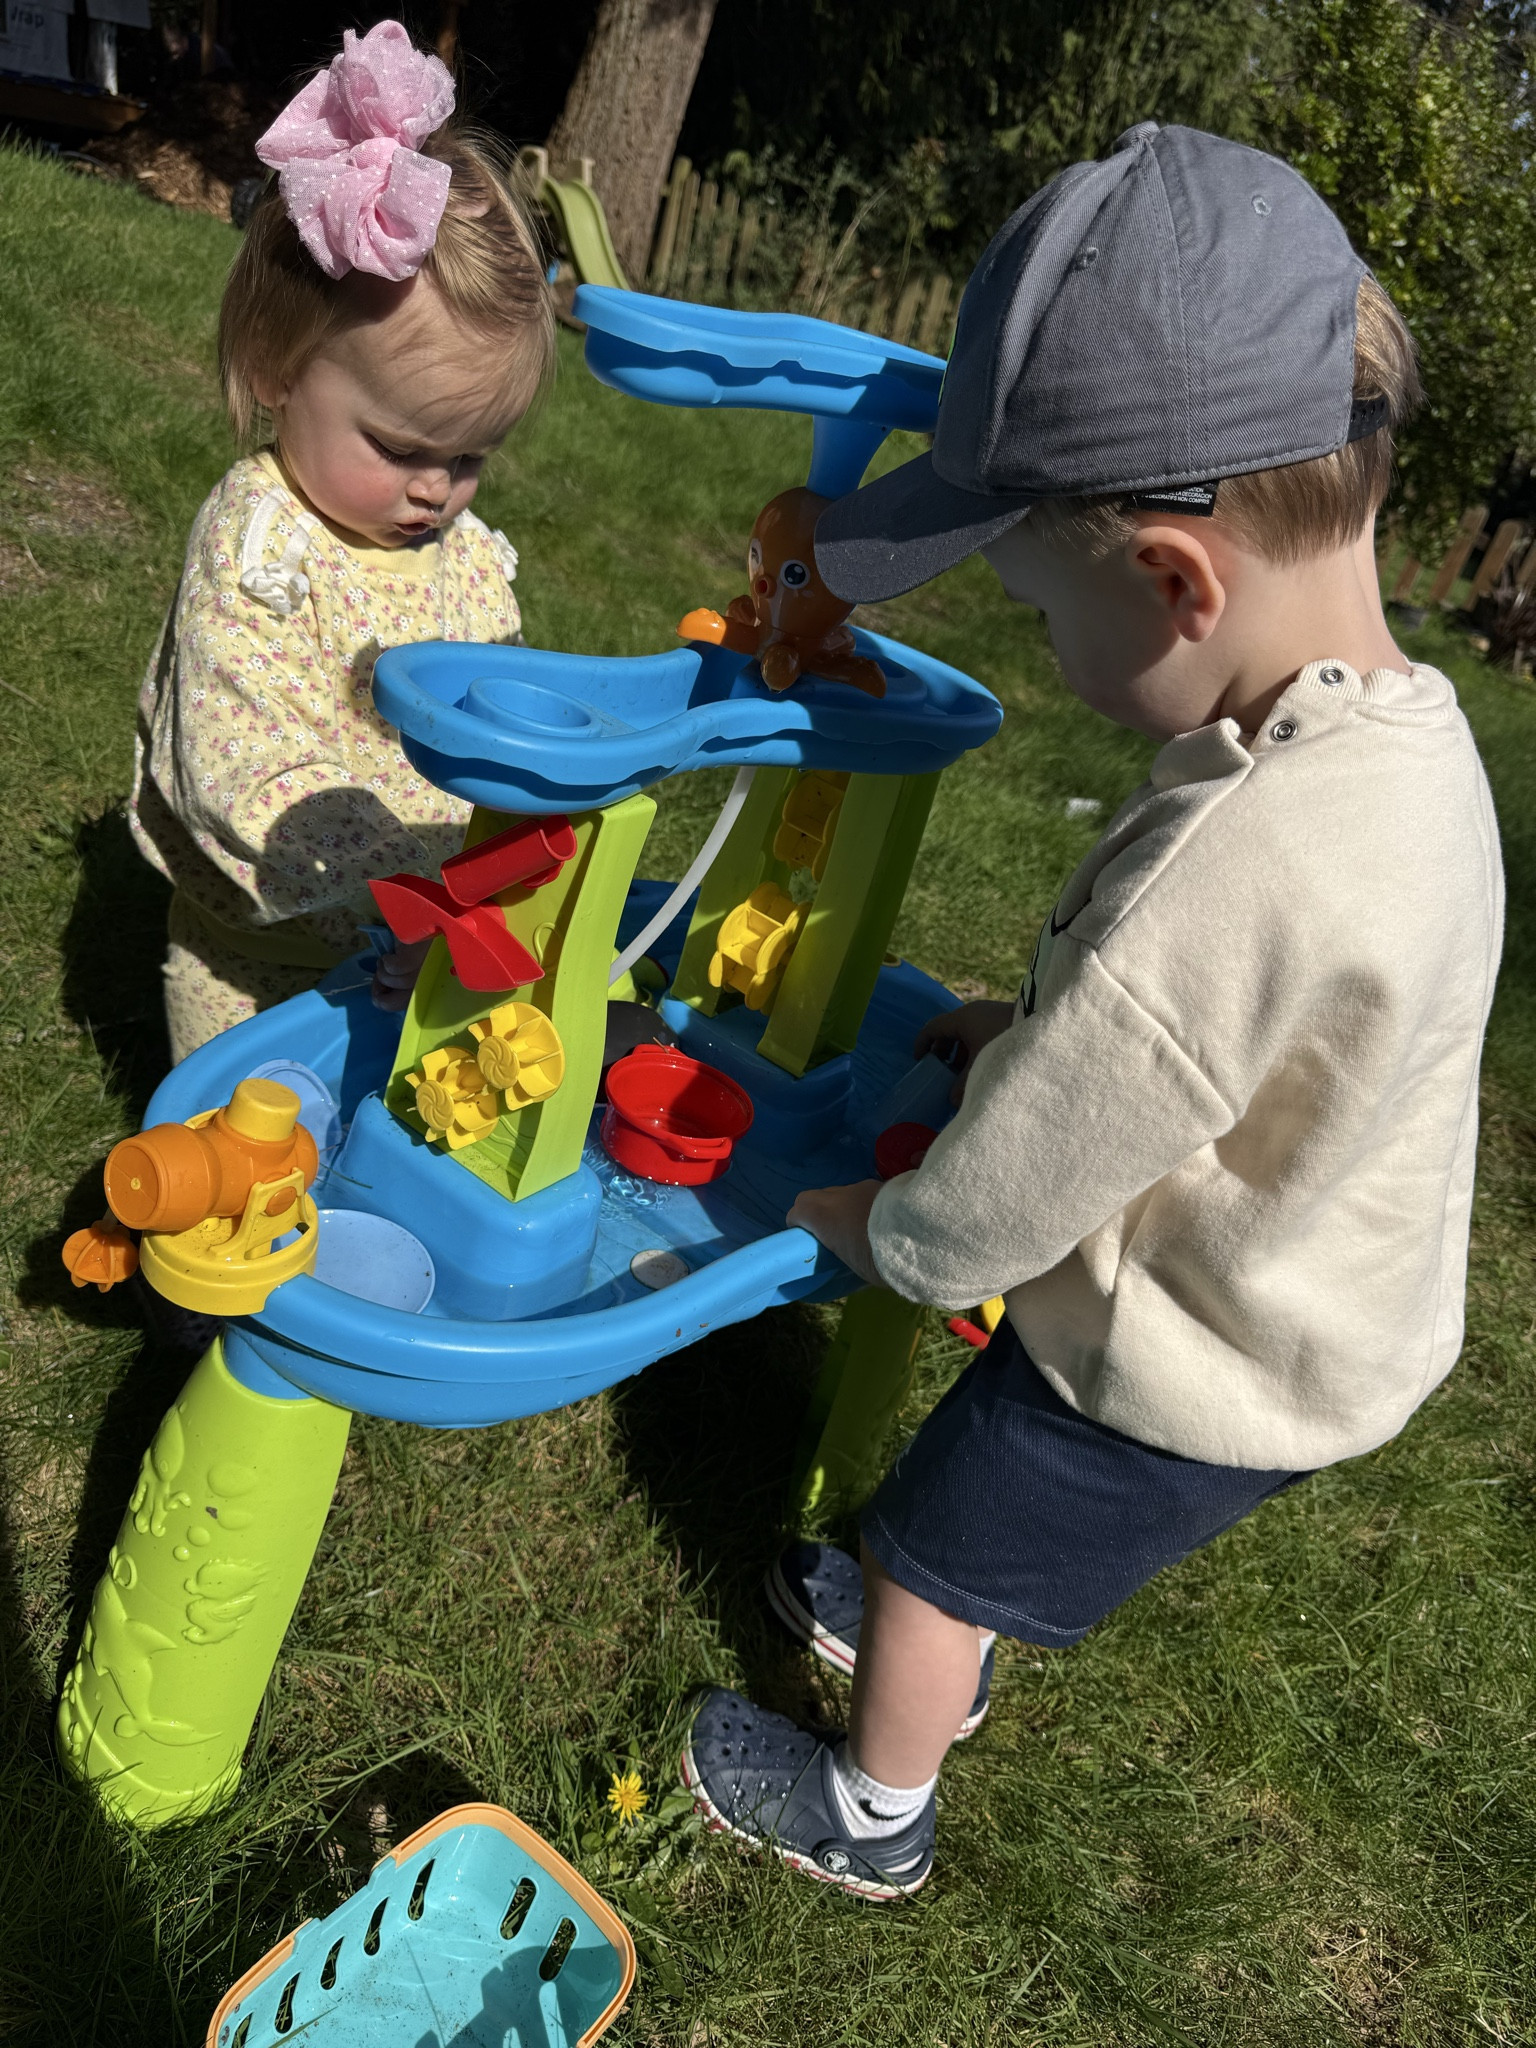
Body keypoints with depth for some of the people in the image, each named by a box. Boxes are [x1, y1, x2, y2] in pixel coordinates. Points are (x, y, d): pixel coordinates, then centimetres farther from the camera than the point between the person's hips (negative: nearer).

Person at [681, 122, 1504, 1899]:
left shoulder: (1230, 879, -40)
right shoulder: (1405, 734, -10)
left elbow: (976, 1230, -28)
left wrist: (832, 1216, -9)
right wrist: (1027, 1028, 0)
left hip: (1185, 1375, -8)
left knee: (929, 1547, 18)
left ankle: (871, 1817, 46)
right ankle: (939, 1640, 60)